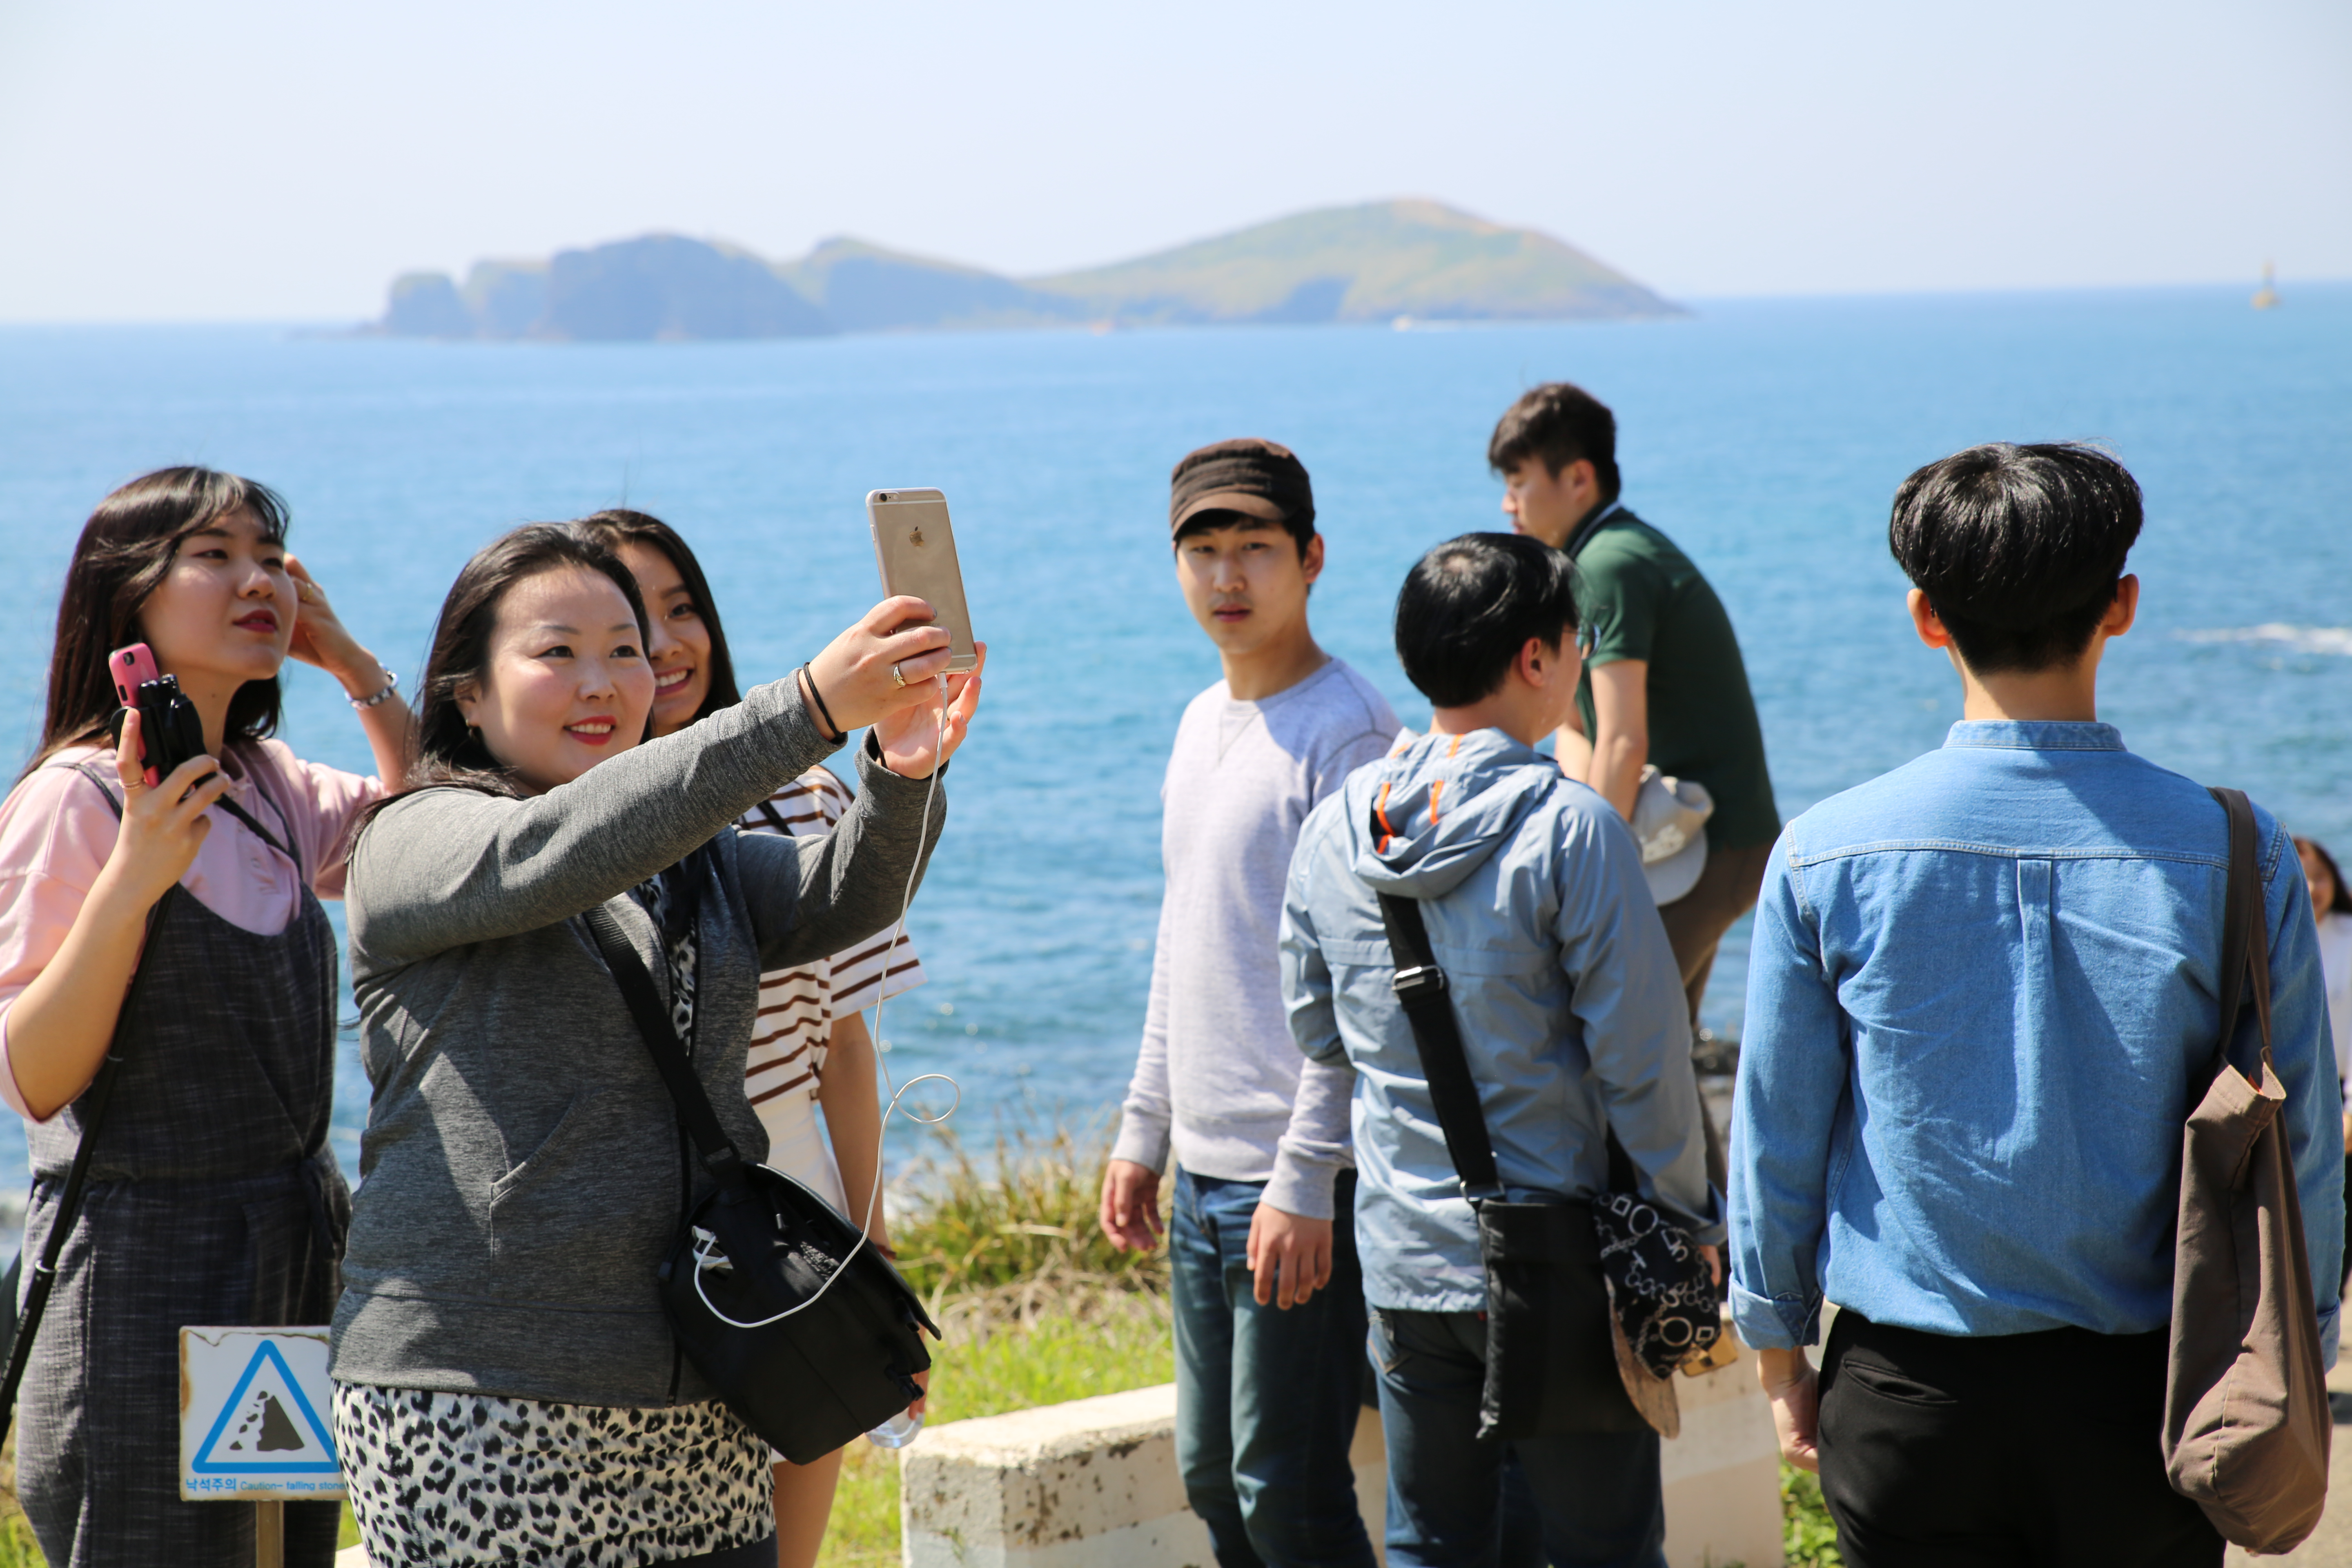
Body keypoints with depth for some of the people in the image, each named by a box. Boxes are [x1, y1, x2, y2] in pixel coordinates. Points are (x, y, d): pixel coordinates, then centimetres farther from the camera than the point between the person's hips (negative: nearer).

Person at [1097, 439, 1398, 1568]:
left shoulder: (1344, 732, -13)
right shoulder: (1201, 723, 15)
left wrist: (1305, 1180, -20)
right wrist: (1143, 1130, 18)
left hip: (1303, 1180, -9)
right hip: (1203, 1176, 9)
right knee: (1210, 1476, 13)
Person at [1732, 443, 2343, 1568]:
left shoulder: (1827, 855, -9)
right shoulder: (2233, 854, -10)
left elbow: (1775, 1140, 0)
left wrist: (1779, 1354, 14)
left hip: (1907, 1398, 0)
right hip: (2145, 1393, 0)